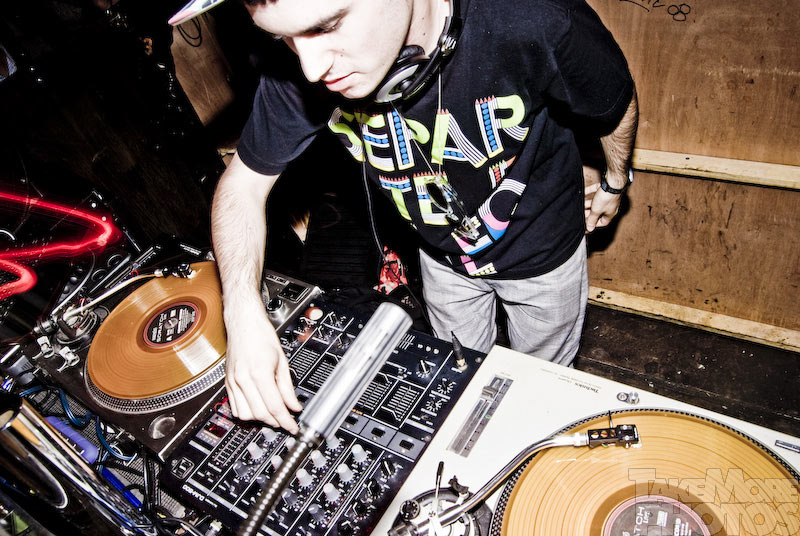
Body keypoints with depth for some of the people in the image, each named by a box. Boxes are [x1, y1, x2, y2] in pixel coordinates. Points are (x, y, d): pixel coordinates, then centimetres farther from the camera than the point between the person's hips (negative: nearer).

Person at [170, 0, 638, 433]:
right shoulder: (297, 74, -29)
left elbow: (618, 104, -16)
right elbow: (244, 183, -16)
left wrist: (614, 184, 4)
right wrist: (244, 311, -32)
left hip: (543, 248, -2)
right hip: (443, 254, 2)